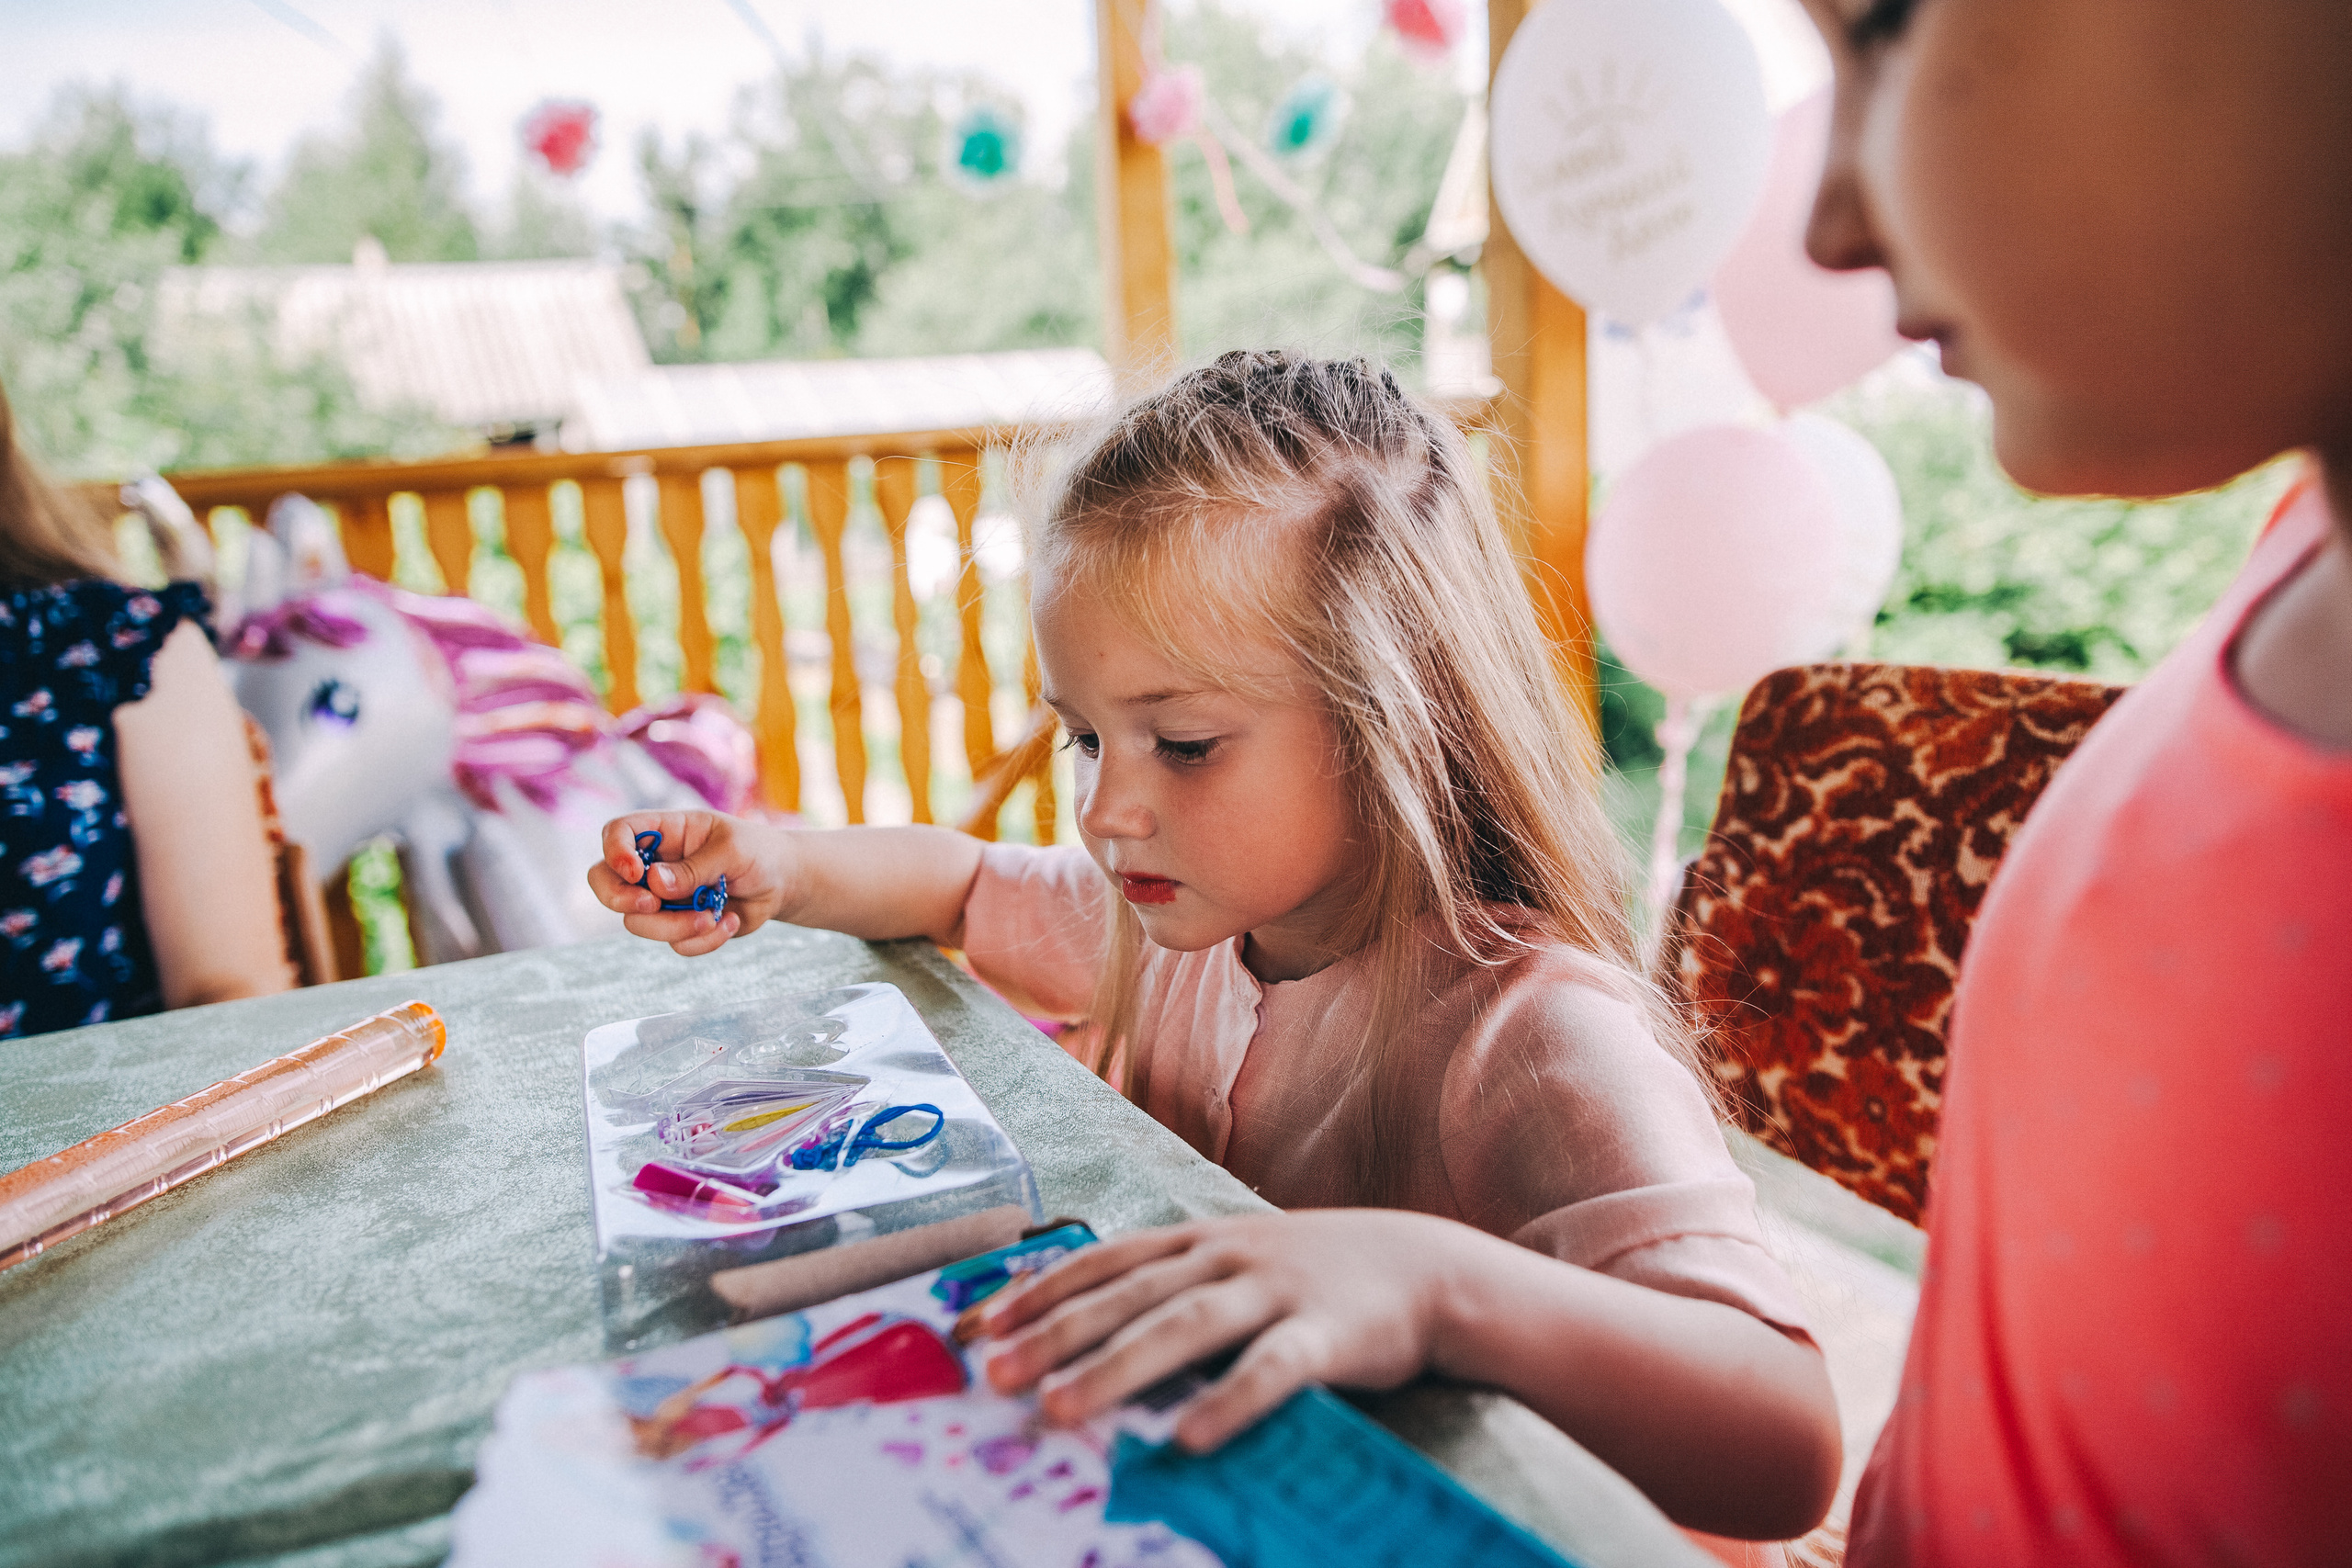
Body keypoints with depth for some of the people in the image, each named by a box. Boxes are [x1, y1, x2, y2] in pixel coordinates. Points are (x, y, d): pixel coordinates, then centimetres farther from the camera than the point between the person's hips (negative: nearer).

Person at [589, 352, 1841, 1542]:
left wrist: (1428, 1280, -50)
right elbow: (967, 885, 15)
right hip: (1162, 1496, 5)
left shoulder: (1532, 1038, -26)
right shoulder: (1182, 910, -3)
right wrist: (784, 869, -4)